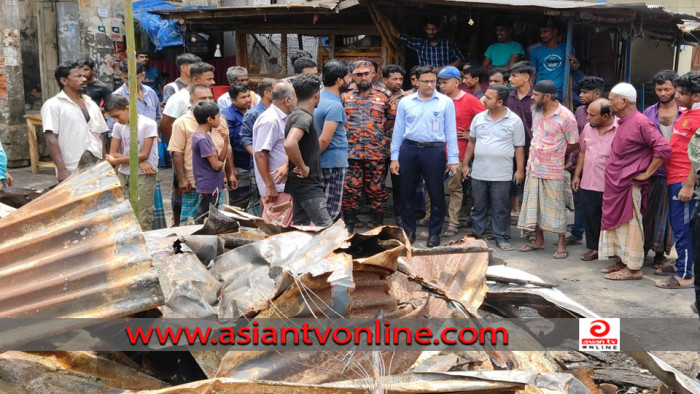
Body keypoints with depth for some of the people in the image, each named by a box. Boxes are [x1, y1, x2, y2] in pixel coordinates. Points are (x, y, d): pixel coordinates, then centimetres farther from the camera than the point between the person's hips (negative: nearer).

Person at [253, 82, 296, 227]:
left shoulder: (282, 119, 14)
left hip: (286, 184, 10)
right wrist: (270, 186, -22)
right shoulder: (269, 120, -17)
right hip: (276, 187, -10)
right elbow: (260, 154, -22)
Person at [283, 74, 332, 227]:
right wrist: (303, 167, -23)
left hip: (303, 184, 10)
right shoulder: (304, 117, -18)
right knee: (326, 228, -10)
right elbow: (290, 144, -36)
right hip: (307, 185, -10)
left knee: (300, 226, 14)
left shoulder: (295, 115, 12)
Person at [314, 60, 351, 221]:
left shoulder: (319, 98, 9)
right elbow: (325, 139, -24)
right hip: (334, 163, -9)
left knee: (321, 208, 16)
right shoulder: (335, 105, -19)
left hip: (320, 164, 9)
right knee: (330, 214, -1)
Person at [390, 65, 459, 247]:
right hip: (408, 150, 2)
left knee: (436, 193, 4)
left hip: (434, 151, -2)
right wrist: (394, 157, 5)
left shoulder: (446, 102, 1)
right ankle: (409, 231, 23)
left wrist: (453, 159, -2)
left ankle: (434, 232, 18)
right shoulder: (405, 102, 6)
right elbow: (398, 131, 9)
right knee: (407, 192, 9)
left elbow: (450, 131, 1)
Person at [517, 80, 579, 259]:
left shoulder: (566, 116, -15)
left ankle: (561, 244, 13)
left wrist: (555, 155, 2)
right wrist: (533, 156, 9)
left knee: (556, 207, 2)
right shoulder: (536, 111, 5)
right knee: (534, 204, 13)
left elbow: (574, 144, -8)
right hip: (534, 167, 6)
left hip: (553, 171, -6)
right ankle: (538, 240, 27)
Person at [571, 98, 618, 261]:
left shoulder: (620, 130, -14)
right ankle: (593, 247, 27)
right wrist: (576, 175, 16)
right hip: (588, 184, 6)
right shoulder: (588, 128, 7)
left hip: (610, 186, -6)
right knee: (590, 217, 13)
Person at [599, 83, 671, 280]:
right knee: (616, 223, 15)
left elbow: (663, 149, -22)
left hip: (629, 186, -9)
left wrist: (646, 174, -17)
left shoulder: (640, 122, -16)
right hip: (615, 185, 9)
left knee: (629, 225, -2)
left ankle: (633, 268, 6)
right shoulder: (623, 123, 13)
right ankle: (621, 262, 25)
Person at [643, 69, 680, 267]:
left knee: (669, 214, 7)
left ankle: (660, 253, 18)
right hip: (652, 173, 1)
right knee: (648, 212, 7)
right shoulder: (649, 113, 6)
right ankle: (643, 249, 20)